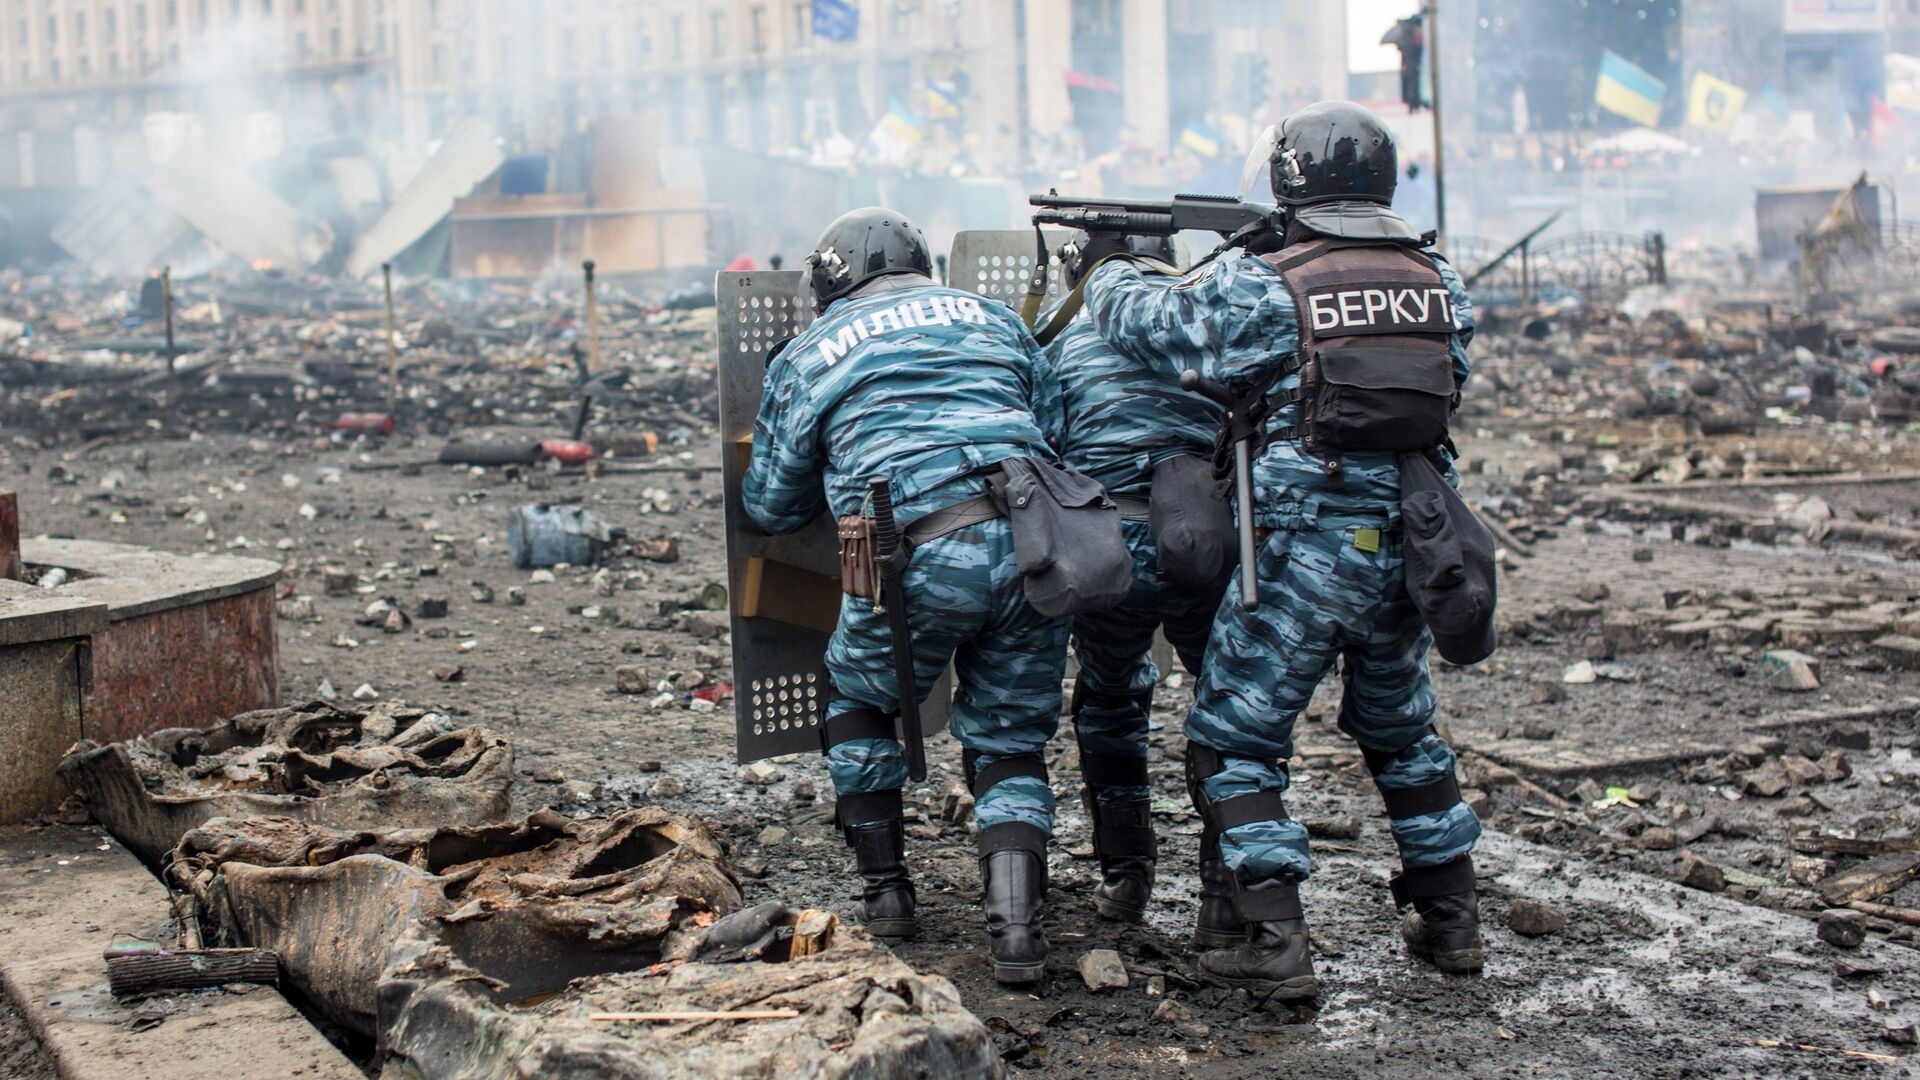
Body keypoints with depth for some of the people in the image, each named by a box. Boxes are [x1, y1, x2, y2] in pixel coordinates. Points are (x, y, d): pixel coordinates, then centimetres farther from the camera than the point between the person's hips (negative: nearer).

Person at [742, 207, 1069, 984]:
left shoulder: (807, 357, 18)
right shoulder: (989, 316, 24)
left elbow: (771, 507, 24)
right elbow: (1057, 432, 22)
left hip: (919, 563, -2)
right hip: (1031, 542, 2)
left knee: (858, 709, 26)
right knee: (1011, 745, 17)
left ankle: (886, 890, 26)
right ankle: (1016, 927, -1)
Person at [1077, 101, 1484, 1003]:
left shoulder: (1261, 283, -10)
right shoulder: (1438, 283, 5)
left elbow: (1148, 324, -4)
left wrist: (1107, 271, 21)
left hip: (1303, 552, -6)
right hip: (1410, 551, 6)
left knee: (1233, 741, 6)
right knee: (1401, 728, 25)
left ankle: (1274, 946, 0)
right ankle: (1452, 919, 31)